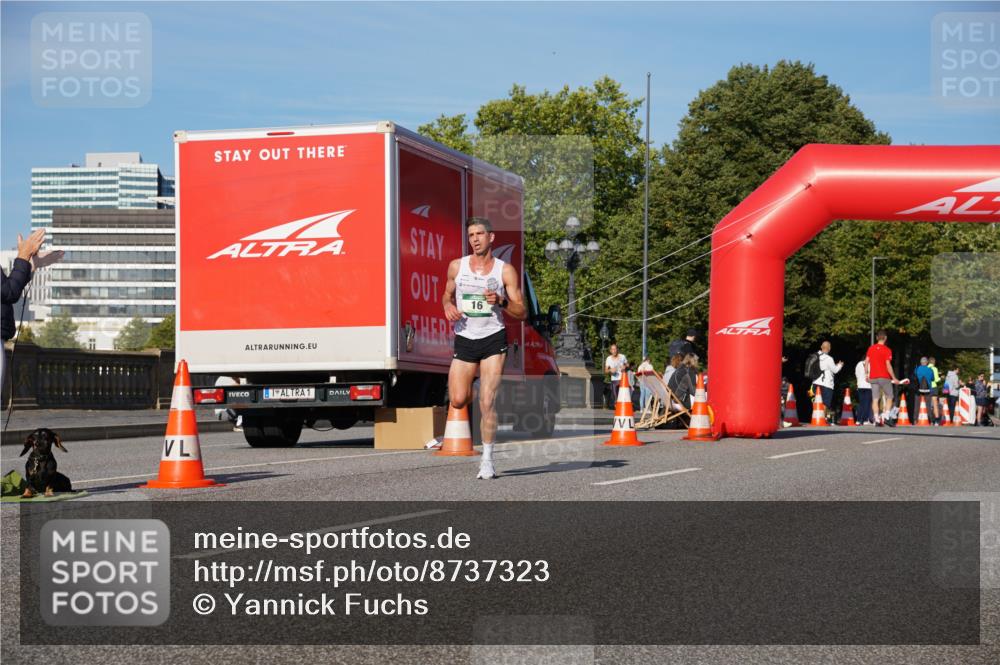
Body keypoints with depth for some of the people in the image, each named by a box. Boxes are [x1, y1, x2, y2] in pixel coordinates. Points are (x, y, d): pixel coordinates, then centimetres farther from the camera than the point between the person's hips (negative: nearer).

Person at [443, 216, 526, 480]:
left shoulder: (505, 270, -2)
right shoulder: (456, 266, 4)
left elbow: (522, 313, -1)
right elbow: (448, 294, 22)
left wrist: (501, 302, -19)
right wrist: (448, 306, -2)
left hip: (493, 339, -2)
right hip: (464, 339, 2)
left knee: (487, 402, -10)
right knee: (458, 401, -6)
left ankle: (487, 460, 1)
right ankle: (471, 390, 32)